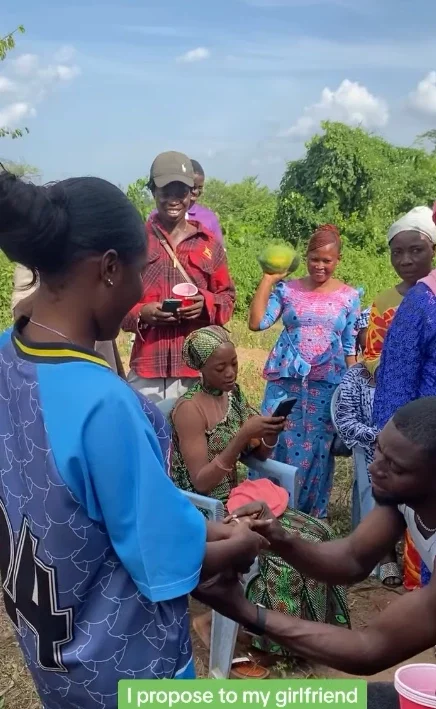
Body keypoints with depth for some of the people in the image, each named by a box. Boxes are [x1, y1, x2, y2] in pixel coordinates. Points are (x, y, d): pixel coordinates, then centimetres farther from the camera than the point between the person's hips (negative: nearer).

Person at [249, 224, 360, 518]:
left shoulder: (349, 297, 3)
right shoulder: (287, 289, 2)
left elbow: (350, 348, 6)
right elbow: (257, 322, -9)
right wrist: (269, 278, -5)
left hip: (327, 386, 0)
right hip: (286, 381, 0)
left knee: (317, 449, 6)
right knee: (275, 443, 2)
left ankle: (311, 516, 23)